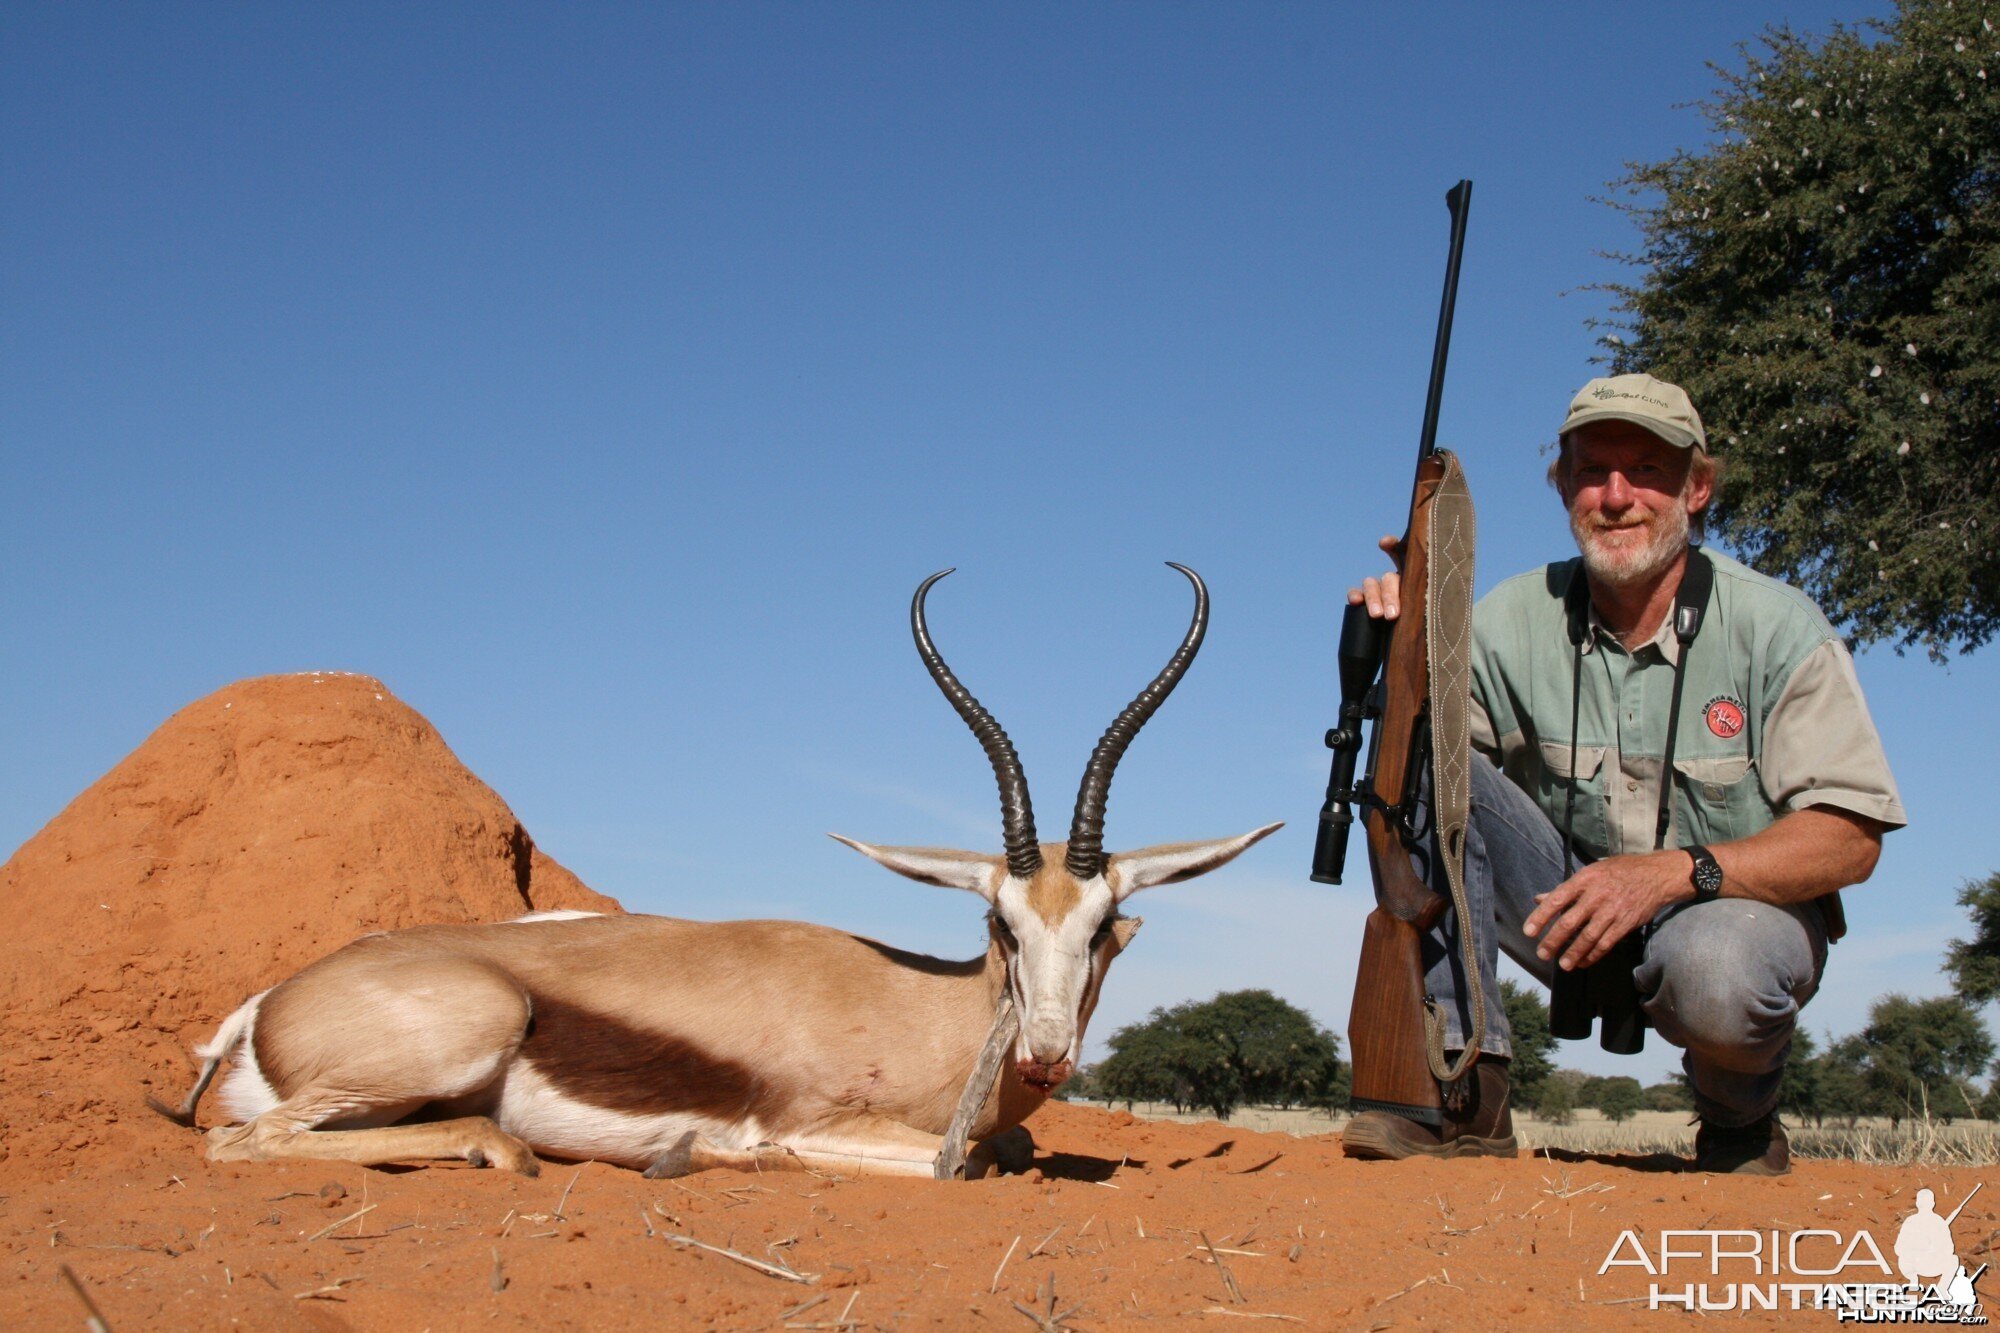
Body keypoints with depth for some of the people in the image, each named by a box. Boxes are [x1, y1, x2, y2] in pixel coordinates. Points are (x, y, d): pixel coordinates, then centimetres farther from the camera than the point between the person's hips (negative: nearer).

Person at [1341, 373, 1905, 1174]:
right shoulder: (1515, 620, -6)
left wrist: (1671, 873, -30)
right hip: (1574, 911, 3)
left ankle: (1740, 1115, 0)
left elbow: (1851, 839, -17)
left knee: (1714, 971, -39)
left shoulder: (1776, 627, -14)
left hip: (1741, 905, -3)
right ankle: (1464, 1090, -18)